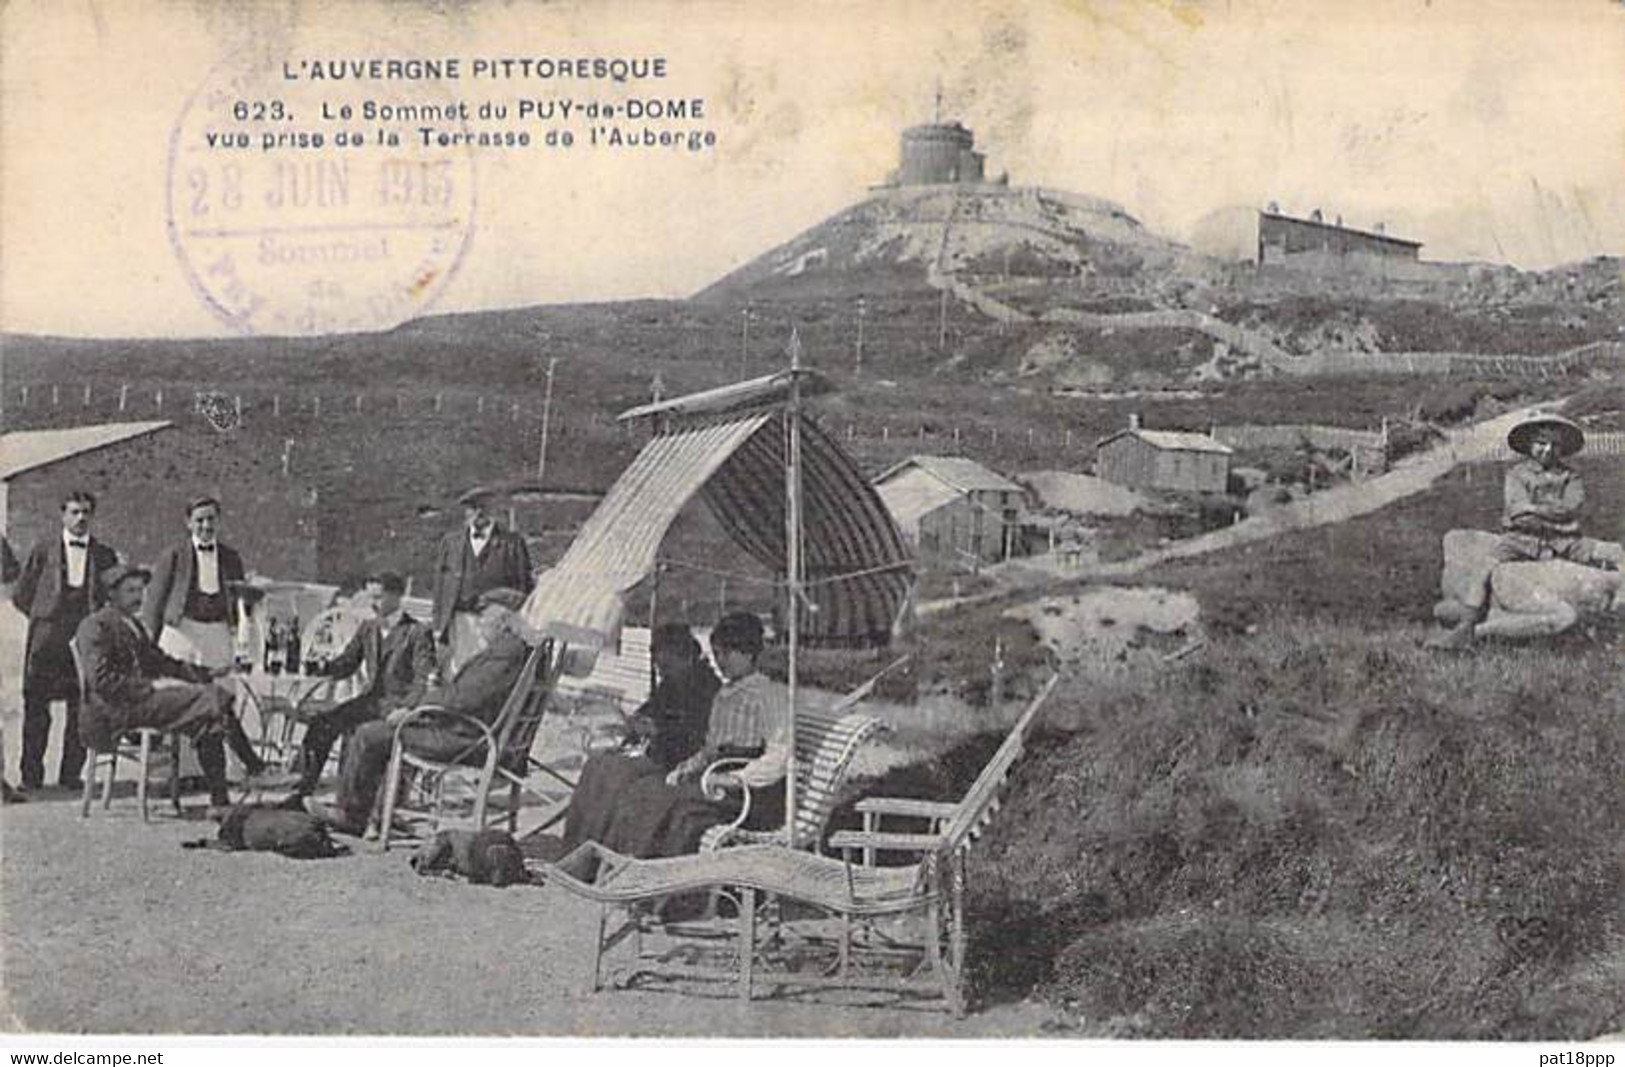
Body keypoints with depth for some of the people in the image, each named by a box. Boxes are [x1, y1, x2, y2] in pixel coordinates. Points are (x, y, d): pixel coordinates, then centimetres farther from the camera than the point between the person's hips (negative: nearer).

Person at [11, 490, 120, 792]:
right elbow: (21, 594, 11)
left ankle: (71, 773, 7)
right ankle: (31, 775, 5)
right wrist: (42, 617, 5)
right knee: (35, 705, -1)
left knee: (81, 708, 0)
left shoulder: (105, 556, 10)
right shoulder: (43, 551, 8)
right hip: (46, 638, -1)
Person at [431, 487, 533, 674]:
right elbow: (440, 586, 16)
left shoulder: (512, 543, 5)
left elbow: (524, 585, 4)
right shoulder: (450, 543, 14)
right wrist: (438, 625, 9)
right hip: (460, 622, 3)